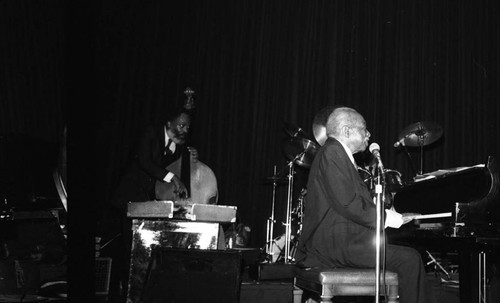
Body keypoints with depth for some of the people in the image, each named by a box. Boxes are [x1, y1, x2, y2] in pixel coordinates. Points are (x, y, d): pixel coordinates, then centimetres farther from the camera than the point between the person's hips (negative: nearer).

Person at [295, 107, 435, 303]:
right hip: (335, 243, -10)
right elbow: (348, 204, -19)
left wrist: (387, 214, 6)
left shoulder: (338, 154, 22)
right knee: (409, 259, -15)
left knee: (409, 256, 8)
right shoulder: (331, 153, -11)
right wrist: (390, 218, -11)